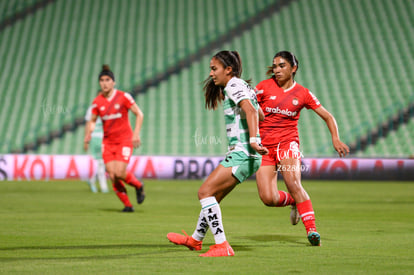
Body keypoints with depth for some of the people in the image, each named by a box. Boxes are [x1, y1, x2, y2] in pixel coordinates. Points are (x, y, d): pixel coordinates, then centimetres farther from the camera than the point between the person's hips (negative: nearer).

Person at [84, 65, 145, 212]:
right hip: (108, 142, 4)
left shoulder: (123, 97, -8)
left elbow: (139, 114, -2)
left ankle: (138, 186, 14)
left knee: (120, 173, -17)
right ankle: (127, 205, 8)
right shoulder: (97, 102, 2)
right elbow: (92, 121, 15)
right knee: (112, 176, -6)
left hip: (124, 140, -4)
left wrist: (136, 133, -12)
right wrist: (88, 134, -4)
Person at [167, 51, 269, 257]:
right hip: (240, 154, 10)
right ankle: (196, 239, 37)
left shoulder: (233, 85, -10)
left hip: (242, 154, -10)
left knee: (205, 192, -15)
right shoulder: (237, 86, 20)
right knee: (214, 196, 20)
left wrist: (253, 139, -37)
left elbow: (250, 110, -26)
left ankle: (222, 246, -19)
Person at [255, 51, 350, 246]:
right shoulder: (264, 87, 2)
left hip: (288, 142, -1)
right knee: (268, 198, -12)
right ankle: (295, 202, 20)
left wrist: (336, 139, -5)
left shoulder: (302, 93, 4)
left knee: (293, 183, -26)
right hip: (264, 146, 1)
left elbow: (327, 116, 9)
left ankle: (311, 229, -22)